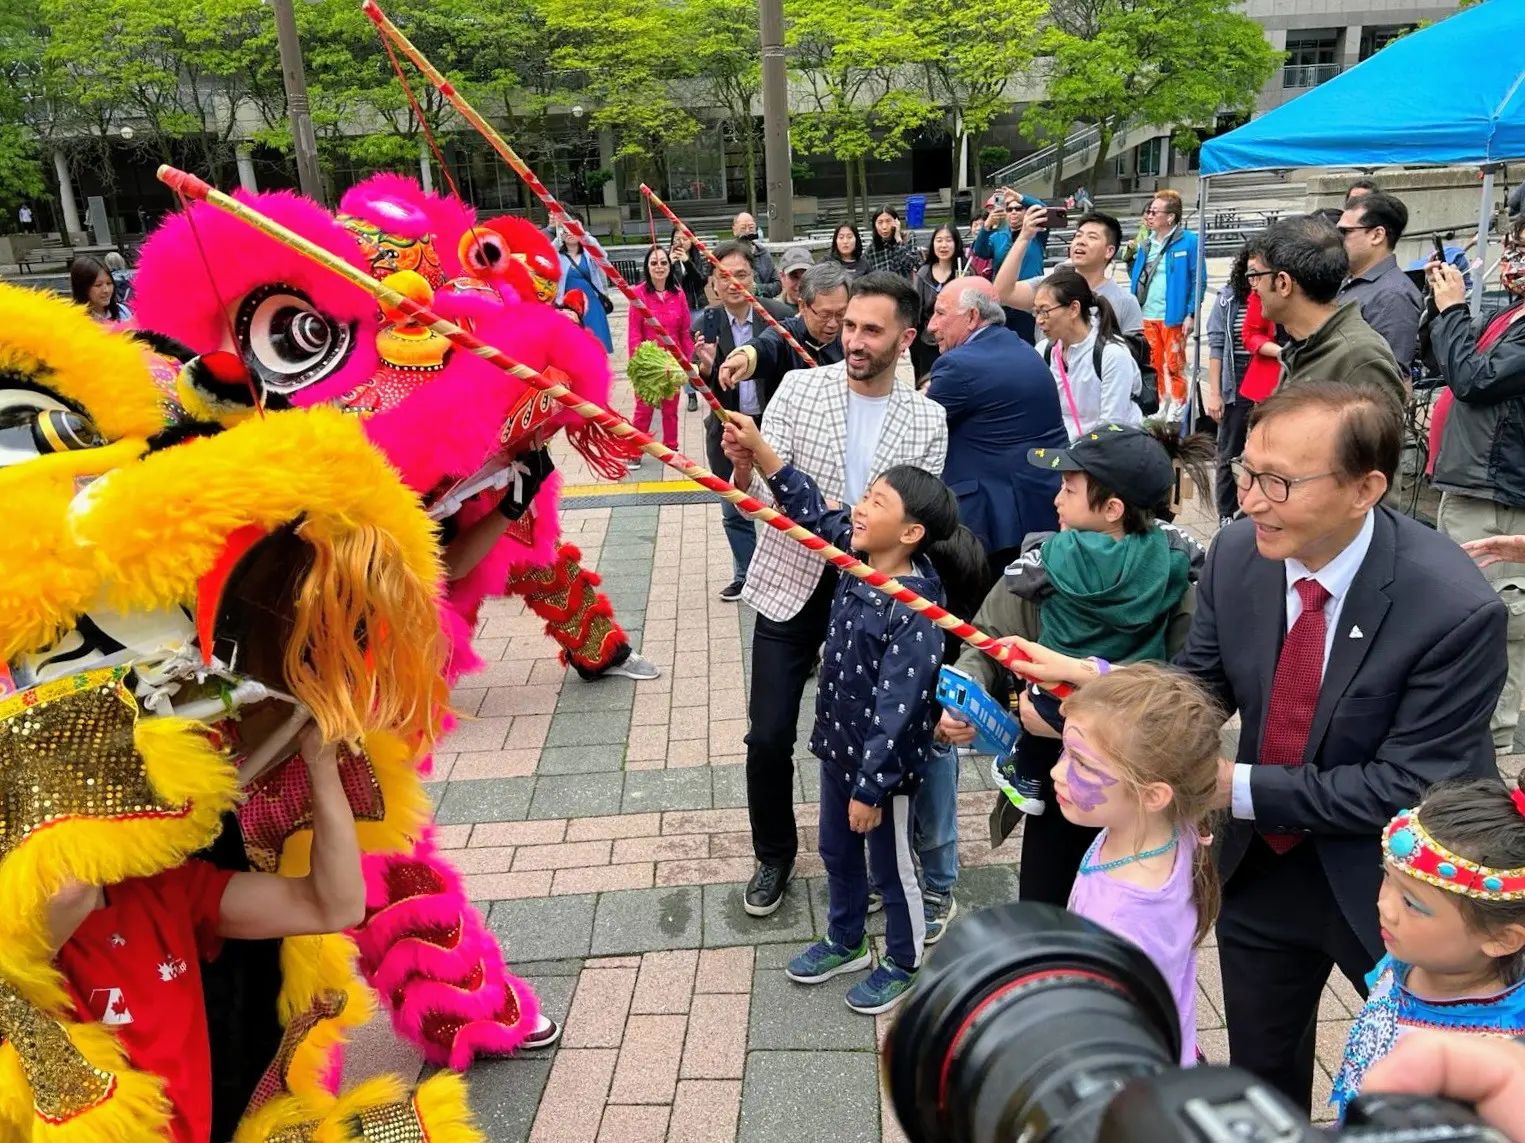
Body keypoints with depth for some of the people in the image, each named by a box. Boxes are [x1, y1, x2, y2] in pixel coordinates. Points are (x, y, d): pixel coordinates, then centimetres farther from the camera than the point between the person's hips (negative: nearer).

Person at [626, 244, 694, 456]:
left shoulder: (678, 294, 0)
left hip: (673, 360, 3)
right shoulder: (639, 293, -9)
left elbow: (685, 330, 5)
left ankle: (671, 448, 27)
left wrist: (687, 358, 5)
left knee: (671, 407, 13)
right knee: (644, 408, 2)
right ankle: (634, 452, 12)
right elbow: (634, 330, -9)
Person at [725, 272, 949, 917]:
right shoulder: (799, 388, -6)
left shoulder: (927, 420, -3)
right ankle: (774, 856, 28)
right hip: (791, 586, 0)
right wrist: (744, 470, -34)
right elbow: (764, 497, -12)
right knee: (769, 736, 2)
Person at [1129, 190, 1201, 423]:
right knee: (1155, 365, 13)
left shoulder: (1188, 241, -8)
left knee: (1174, 365, 0)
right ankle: (1163, 407, 27)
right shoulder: (1146, 244, 10)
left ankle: (1177, 413, 11)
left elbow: (1198, 280, -8)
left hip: (1173, 316, -6)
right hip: (1147, 316, 6)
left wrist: (1191, 314, -13)